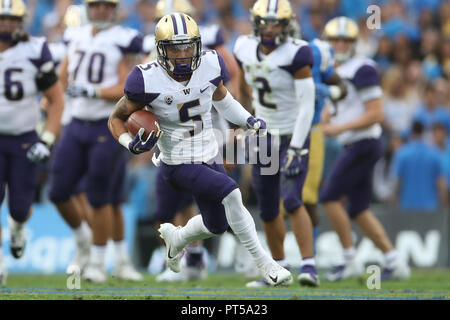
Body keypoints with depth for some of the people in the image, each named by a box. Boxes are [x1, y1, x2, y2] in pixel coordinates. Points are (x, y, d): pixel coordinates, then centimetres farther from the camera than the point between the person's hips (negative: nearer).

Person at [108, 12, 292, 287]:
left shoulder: (210, 66, -11)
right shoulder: (148, 81, -23)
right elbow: (117, 119, -10)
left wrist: (248, 120, 1)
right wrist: (132, 144, -29)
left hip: (210, 157, 6)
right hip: (178, 165, -6)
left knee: (216, 226, 19)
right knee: (231, 192, -28)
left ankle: (175, 237, 53)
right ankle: (265, 264, -16)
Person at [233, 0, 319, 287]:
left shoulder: (296, 54, -19)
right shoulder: (246, 49, -1)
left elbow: (307, 107, -20)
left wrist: (295, 150, -25)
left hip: (293, 136, -6)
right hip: (264, 136, 6)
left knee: (292, 200, -21)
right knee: (268, 210, 10)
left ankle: (309, 266, -18)